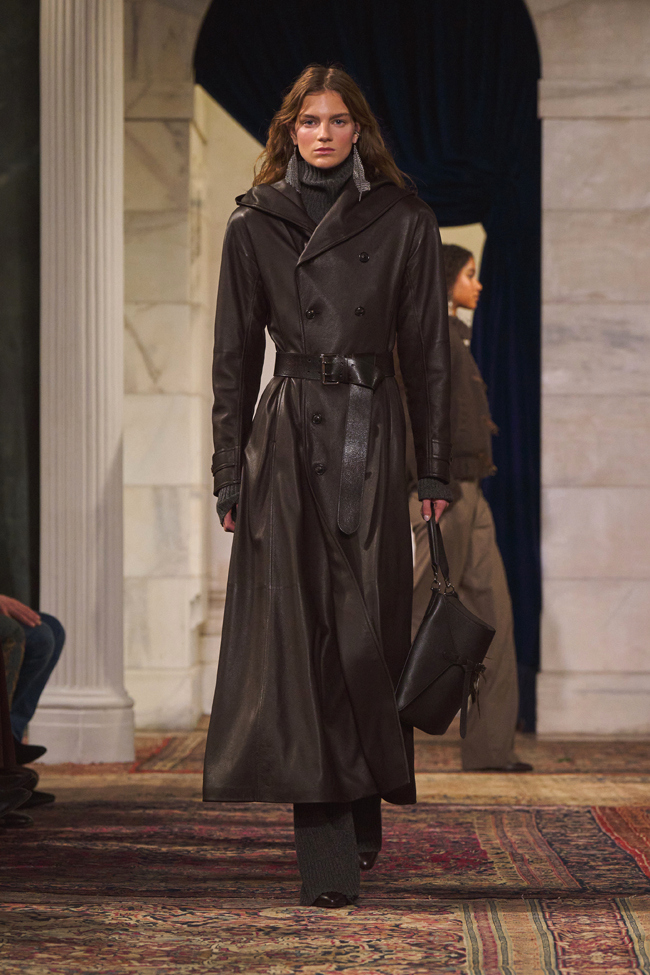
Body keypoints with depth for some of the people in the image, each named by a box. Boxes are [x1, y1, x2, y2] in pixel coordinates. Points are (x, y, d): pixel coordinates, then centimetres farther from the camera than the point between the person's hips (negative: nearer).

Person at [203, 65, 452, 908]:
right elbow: (234, 357, 7)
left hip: (372, 435, 0)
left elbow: (428, 351, 6)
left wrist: (435, 468, 2)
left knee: (368, 631, 0)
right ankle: (328, 859, -6)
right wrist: (230, 474, 2)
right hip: (288, 439, 0)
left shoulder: (404, 224, 6)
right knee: (298, 634, -7)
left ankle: (364, 815, 23)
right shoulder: (254, 226, 6)